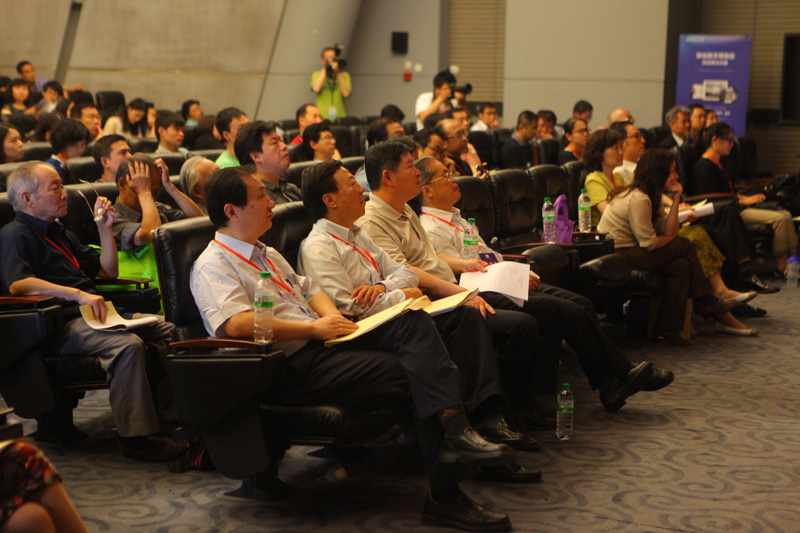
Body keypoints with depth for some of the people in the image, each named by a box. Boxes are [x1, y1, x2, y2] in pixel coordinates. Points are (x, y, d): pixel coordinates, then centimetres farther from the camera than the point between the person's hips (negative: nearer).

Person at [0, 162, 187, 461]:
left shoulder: (60, 233, 28)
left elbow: (108, 271, 30)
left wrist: (105, 227, 16)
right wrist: (78, 295, -29)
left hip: (93, 314, 10)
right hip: (61, 325, -10)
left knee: (166, 331, -1)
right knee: (127, 343, -33)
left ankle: (173, 414, 1)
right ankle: (134, 436, -31)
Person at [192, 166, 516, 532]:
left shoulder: (265, 254, 26)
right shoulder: (212, 267, -6)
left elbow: (307, 288, 30)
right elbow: (236, 324, -22)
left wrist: (332, 315, 5)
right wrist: (314, 327, -18)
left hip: (321, 340, 9)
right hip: (293, 369, -9)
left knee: (411, 324, -17)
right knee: (416, 378, -21)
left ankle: (453, 427, -31)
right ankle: (445, 498, -20)